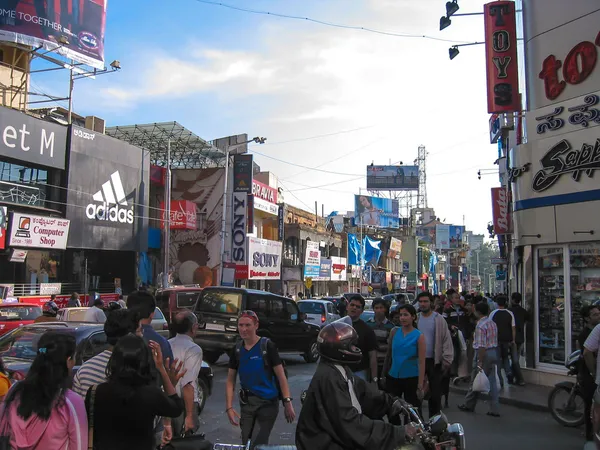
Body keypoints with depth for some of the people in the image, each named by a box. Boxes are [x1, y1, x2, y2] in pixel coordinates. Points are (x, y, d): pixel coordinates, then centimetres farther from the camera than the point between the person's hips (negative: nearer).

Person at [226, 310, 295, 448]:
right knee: (246, 443, 16)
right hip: (246, 403, 5)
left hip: (267, 403, -5)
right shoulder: (237, 350, 1)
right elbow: (230, 380, 5)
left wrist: (287, 402, -16)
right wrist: (229, 407, -2)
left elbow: (281, 376, -12)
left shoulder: (267, 346, -12)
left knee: (258, 445, -6)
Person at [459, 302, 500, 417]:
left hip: (484, 353, -8)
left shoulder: (480, 325, -17)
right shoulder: (493, 323, 11)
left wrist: (480, 363, -21)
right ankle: (495, 409, 7)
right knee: (492, 381, 8)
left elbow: (481, 346, -21)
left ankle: (468, 405, 20)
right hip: (494, 352, 8)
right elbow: (495, 341, 15)